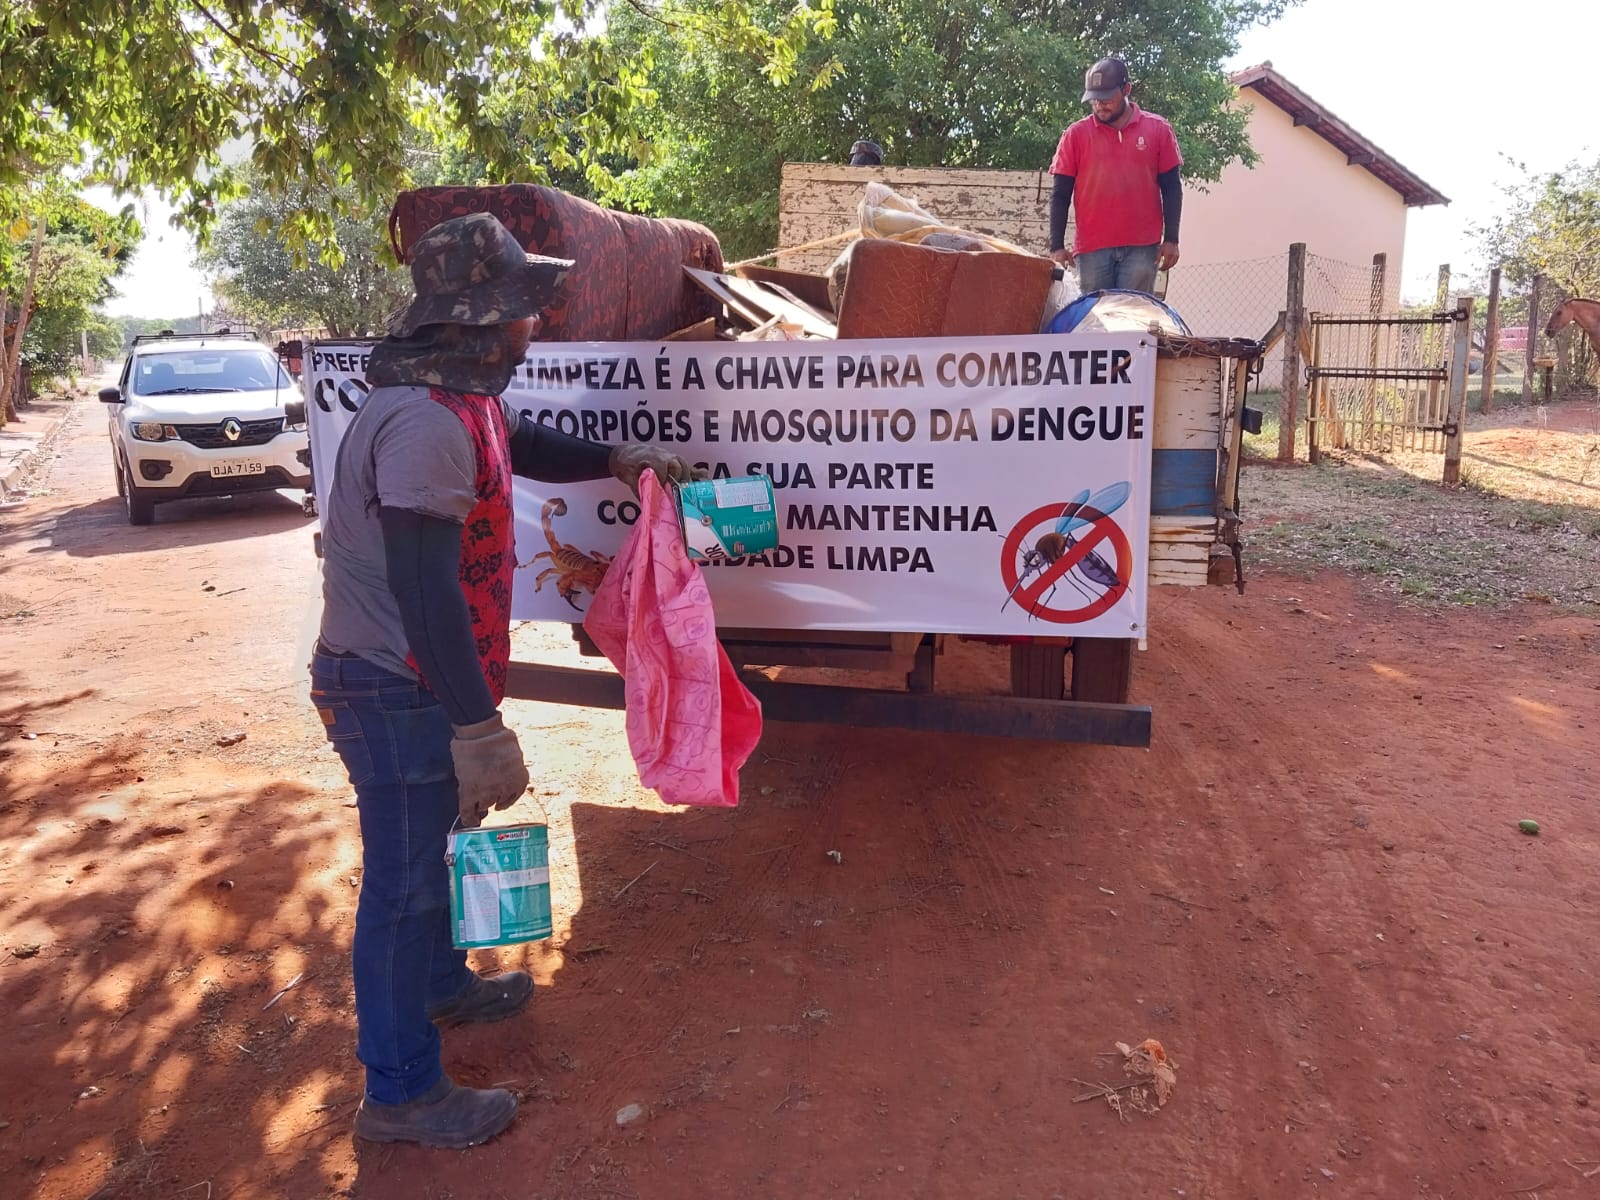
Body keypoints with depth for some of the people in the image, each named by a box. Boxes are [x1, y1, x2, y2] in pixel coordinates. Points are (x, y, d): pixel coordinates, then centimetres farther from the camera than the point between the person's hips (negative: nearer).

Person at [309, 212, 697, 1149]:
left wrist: (616, 459, 35)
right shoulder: (426, 421, -27)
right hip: (396, 691, -10)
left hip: (424, 682, 10)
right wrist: (479, 727, -29)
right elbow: (425, 588, -30)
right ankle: (401, 1093, 19)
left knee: (431, 843, 26)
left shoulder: (464, 399, 7)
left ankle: (443, 984, 50)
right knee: (404, 878, 2)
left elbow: (520, 443, 31)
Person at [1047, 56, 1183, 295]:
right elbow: (1060, 195, 5)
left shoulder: (1158, 130, 6)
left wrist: (1171, 239, 1)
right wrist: (1057, 245, -2)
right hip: (1091, 248, 0)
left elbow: (1171, 188, 8)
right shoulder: (1076, 134, 5)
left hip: (1142, 247, 0)